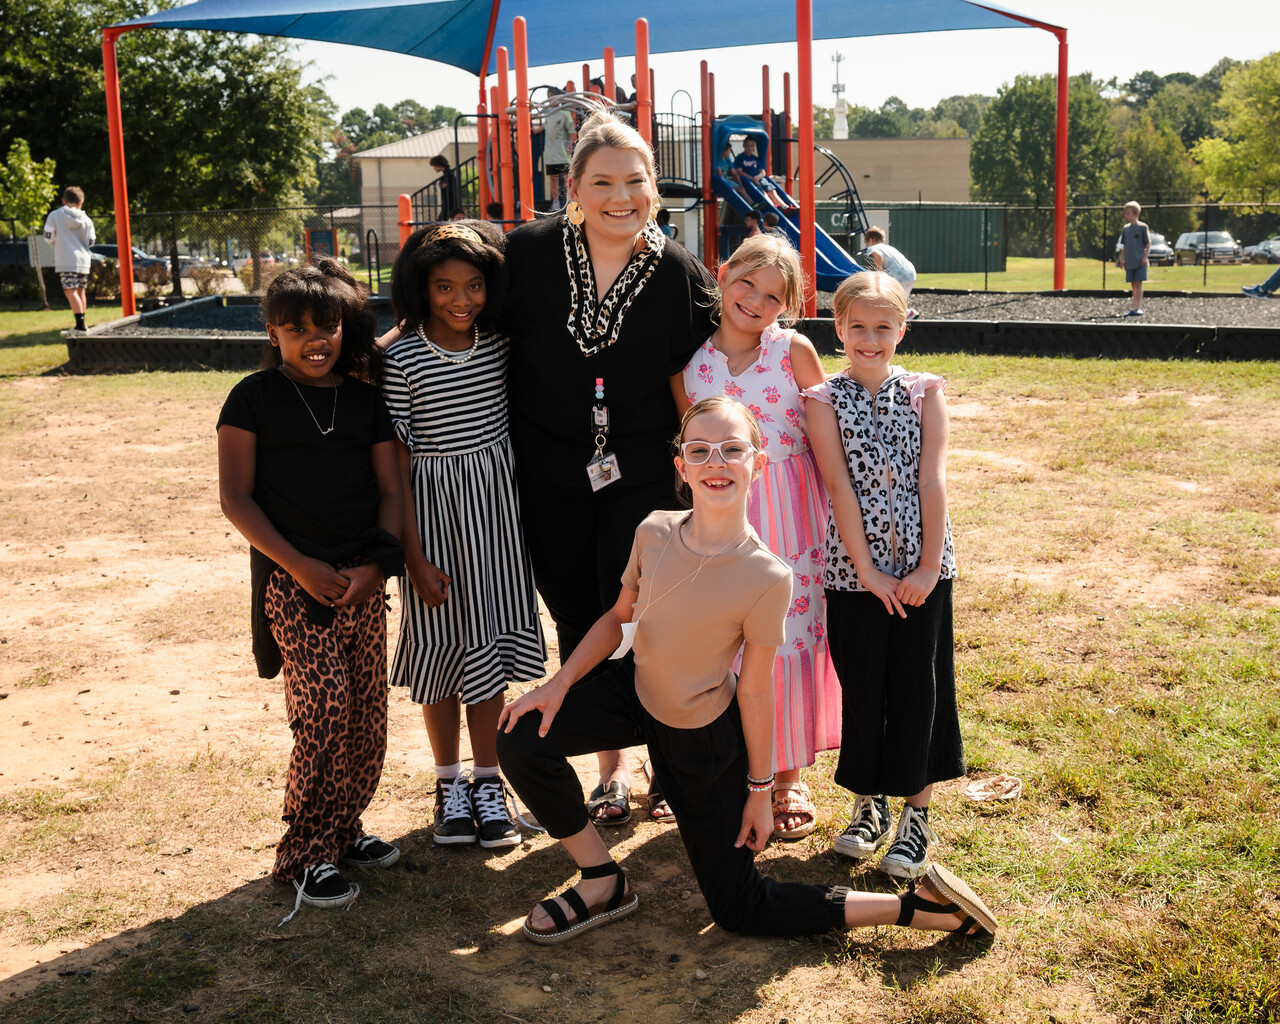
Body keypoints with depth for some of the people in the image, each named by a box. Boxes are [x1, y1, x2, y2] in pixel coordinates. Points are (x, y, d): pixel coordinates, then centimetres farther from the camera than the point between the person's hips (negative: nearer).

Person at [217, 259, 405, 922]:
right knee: (325, 710, -12)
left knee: (367, 712, 5)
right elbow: (236, 498, -5)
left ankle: (344, 828, 25)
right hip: (291, 577, -4)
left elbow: (390, 489, 9)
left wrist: (377, 564, -7)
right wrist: (300, 567, -13)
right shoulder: (255, 398, -1)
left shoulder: (364, 400, 9)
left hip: (361, 579, 4)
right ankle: (305, 854, 3)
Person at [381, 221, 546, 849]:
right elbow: (396, 460, -9)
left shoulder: (500, 345, 0)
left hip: (494, 502, 3)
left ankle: (488, 782, 20)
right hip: (431, 506, -2)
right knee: (441, 643, 8)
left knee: (489, 639, 8)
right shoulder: (401, 357, -10)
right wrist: (414, 556, -11)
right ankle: (449, 783, 25)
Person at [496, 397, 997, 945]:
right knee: (521, 740, -12)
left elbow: (754, 693, -18)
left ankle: (921, 905, 16)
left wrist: (759, 790, -8)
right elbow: (618, 617, 2)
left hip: (703, 734, -5)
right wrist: (559, 684, -9)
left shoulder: (766, 577, -28)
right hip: (636, 692, 5)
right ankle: (603, 885, 6)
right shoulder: (655, 531, -15)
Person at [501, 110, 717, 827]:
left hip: (640, 475, -1)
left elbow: (688, 382, 1)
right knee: (575, 620, 10)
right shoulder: (529, 254, -7)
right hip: (549, 477, 2)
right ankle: (611, 760, 28)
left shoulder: (681, 274, -6)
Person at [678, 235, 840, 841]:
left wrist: (837, 510, -1)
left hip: (790, 518, -2)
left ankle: (788, 778, 21)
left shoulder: (795, 351, -5)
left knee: (790, 642, 4)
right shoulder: (690, 360, 1)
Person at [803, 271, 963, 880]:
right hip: (854, 570, -1)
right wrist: (867, 570, -12)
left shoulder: (924, 393, 3)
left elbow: (933, 481, -3)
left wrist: (929, 566, -9)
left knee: (919, 686, 4)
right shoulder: (824, 401, -1)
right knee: (862, 687, 6)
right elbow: (840, 488, -7)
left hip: (922, 568, 1)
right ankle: (868, 804, 25)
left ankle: (917, 812, 18)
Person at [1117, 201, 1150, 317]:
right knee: (1134, 285, 7)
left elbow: (1148, 243, -4)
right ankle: (1134, 308, 8)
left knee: (1138, 284, -9)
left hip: (1139, 261, -5)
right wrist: (1123, 259, 12)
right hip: (1129, 262, 5)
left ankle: (1138, 307, -10)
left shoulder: (1142, 227, -4)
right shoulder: (1125, 228, 12)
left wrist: (1145, 257, -12)